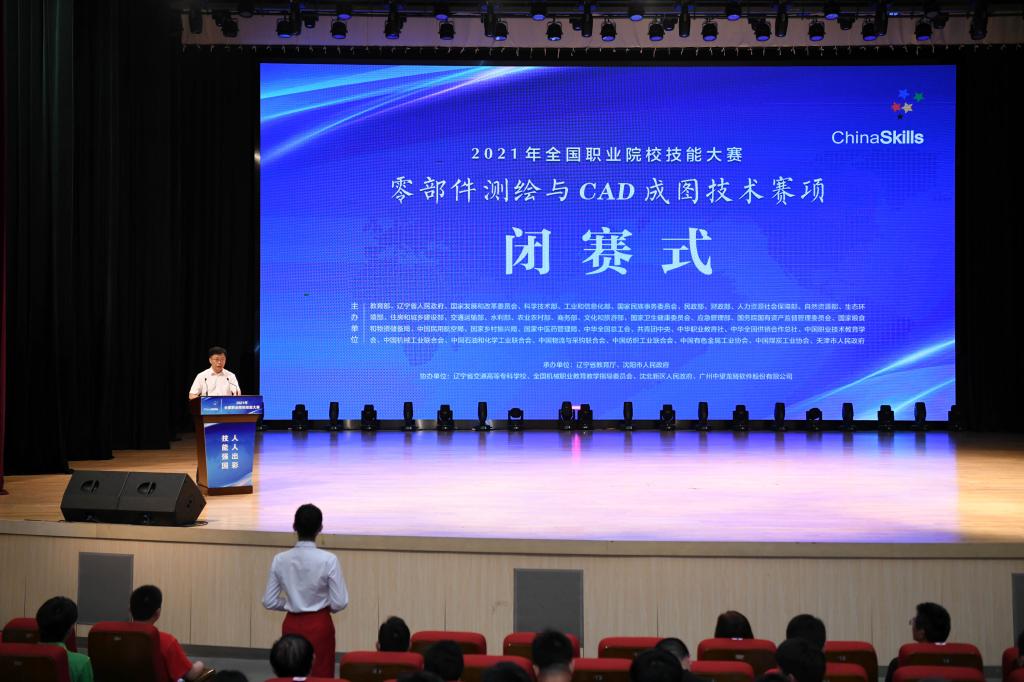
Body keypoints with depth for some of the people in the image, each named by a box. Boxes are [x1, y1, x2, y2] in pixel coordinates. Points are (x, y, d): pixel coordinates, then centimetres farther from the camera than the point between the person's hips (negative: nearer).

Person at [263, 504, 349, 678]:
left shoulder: (280, 560, -6)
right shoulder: (328, 560, -16)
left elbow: (269, 602, -1)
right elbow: (340, 603, -12)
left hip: (291, 625, 3)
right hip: (319, 625, -3)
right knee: (321, 676, 6)